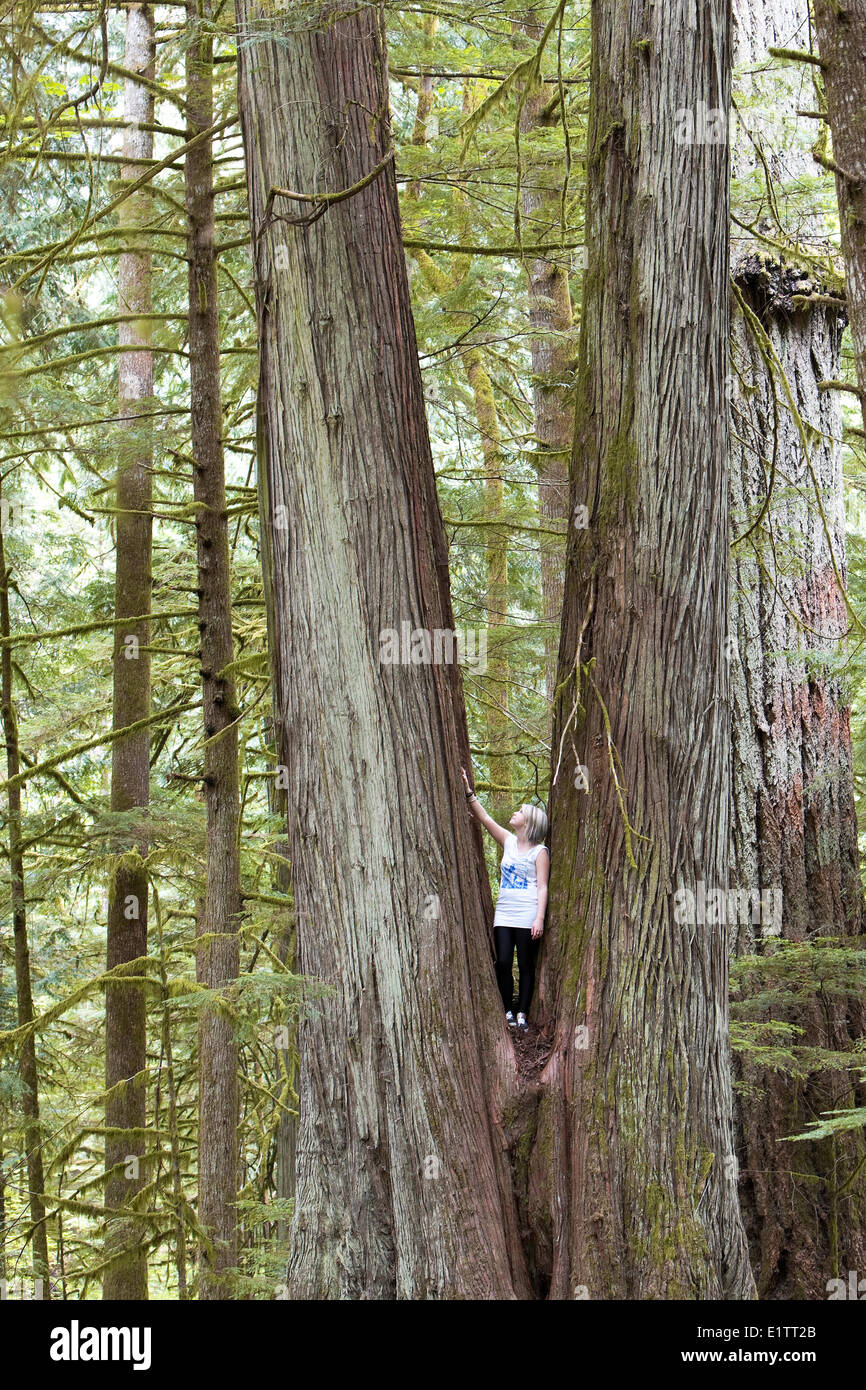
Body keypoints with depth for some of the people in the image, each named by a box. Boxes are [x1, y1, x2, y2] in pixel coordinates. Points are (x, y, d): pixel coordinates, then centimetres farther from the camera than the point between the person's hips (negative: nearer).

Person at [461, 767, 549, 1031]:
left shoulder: (539, 852, -2)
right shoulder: (509, 841, 12)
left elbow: (542, 888, -7)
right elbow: (484, 818, 8)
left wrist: (539, 919, -15)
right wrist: (468, 790, 0)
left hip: (527, 917, -5)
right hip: (504, 914, 5)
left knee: (526, 965, 0)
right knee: (503, 963, -3)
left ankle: (522, 1014, 3)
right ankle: (507, 1012, 5)